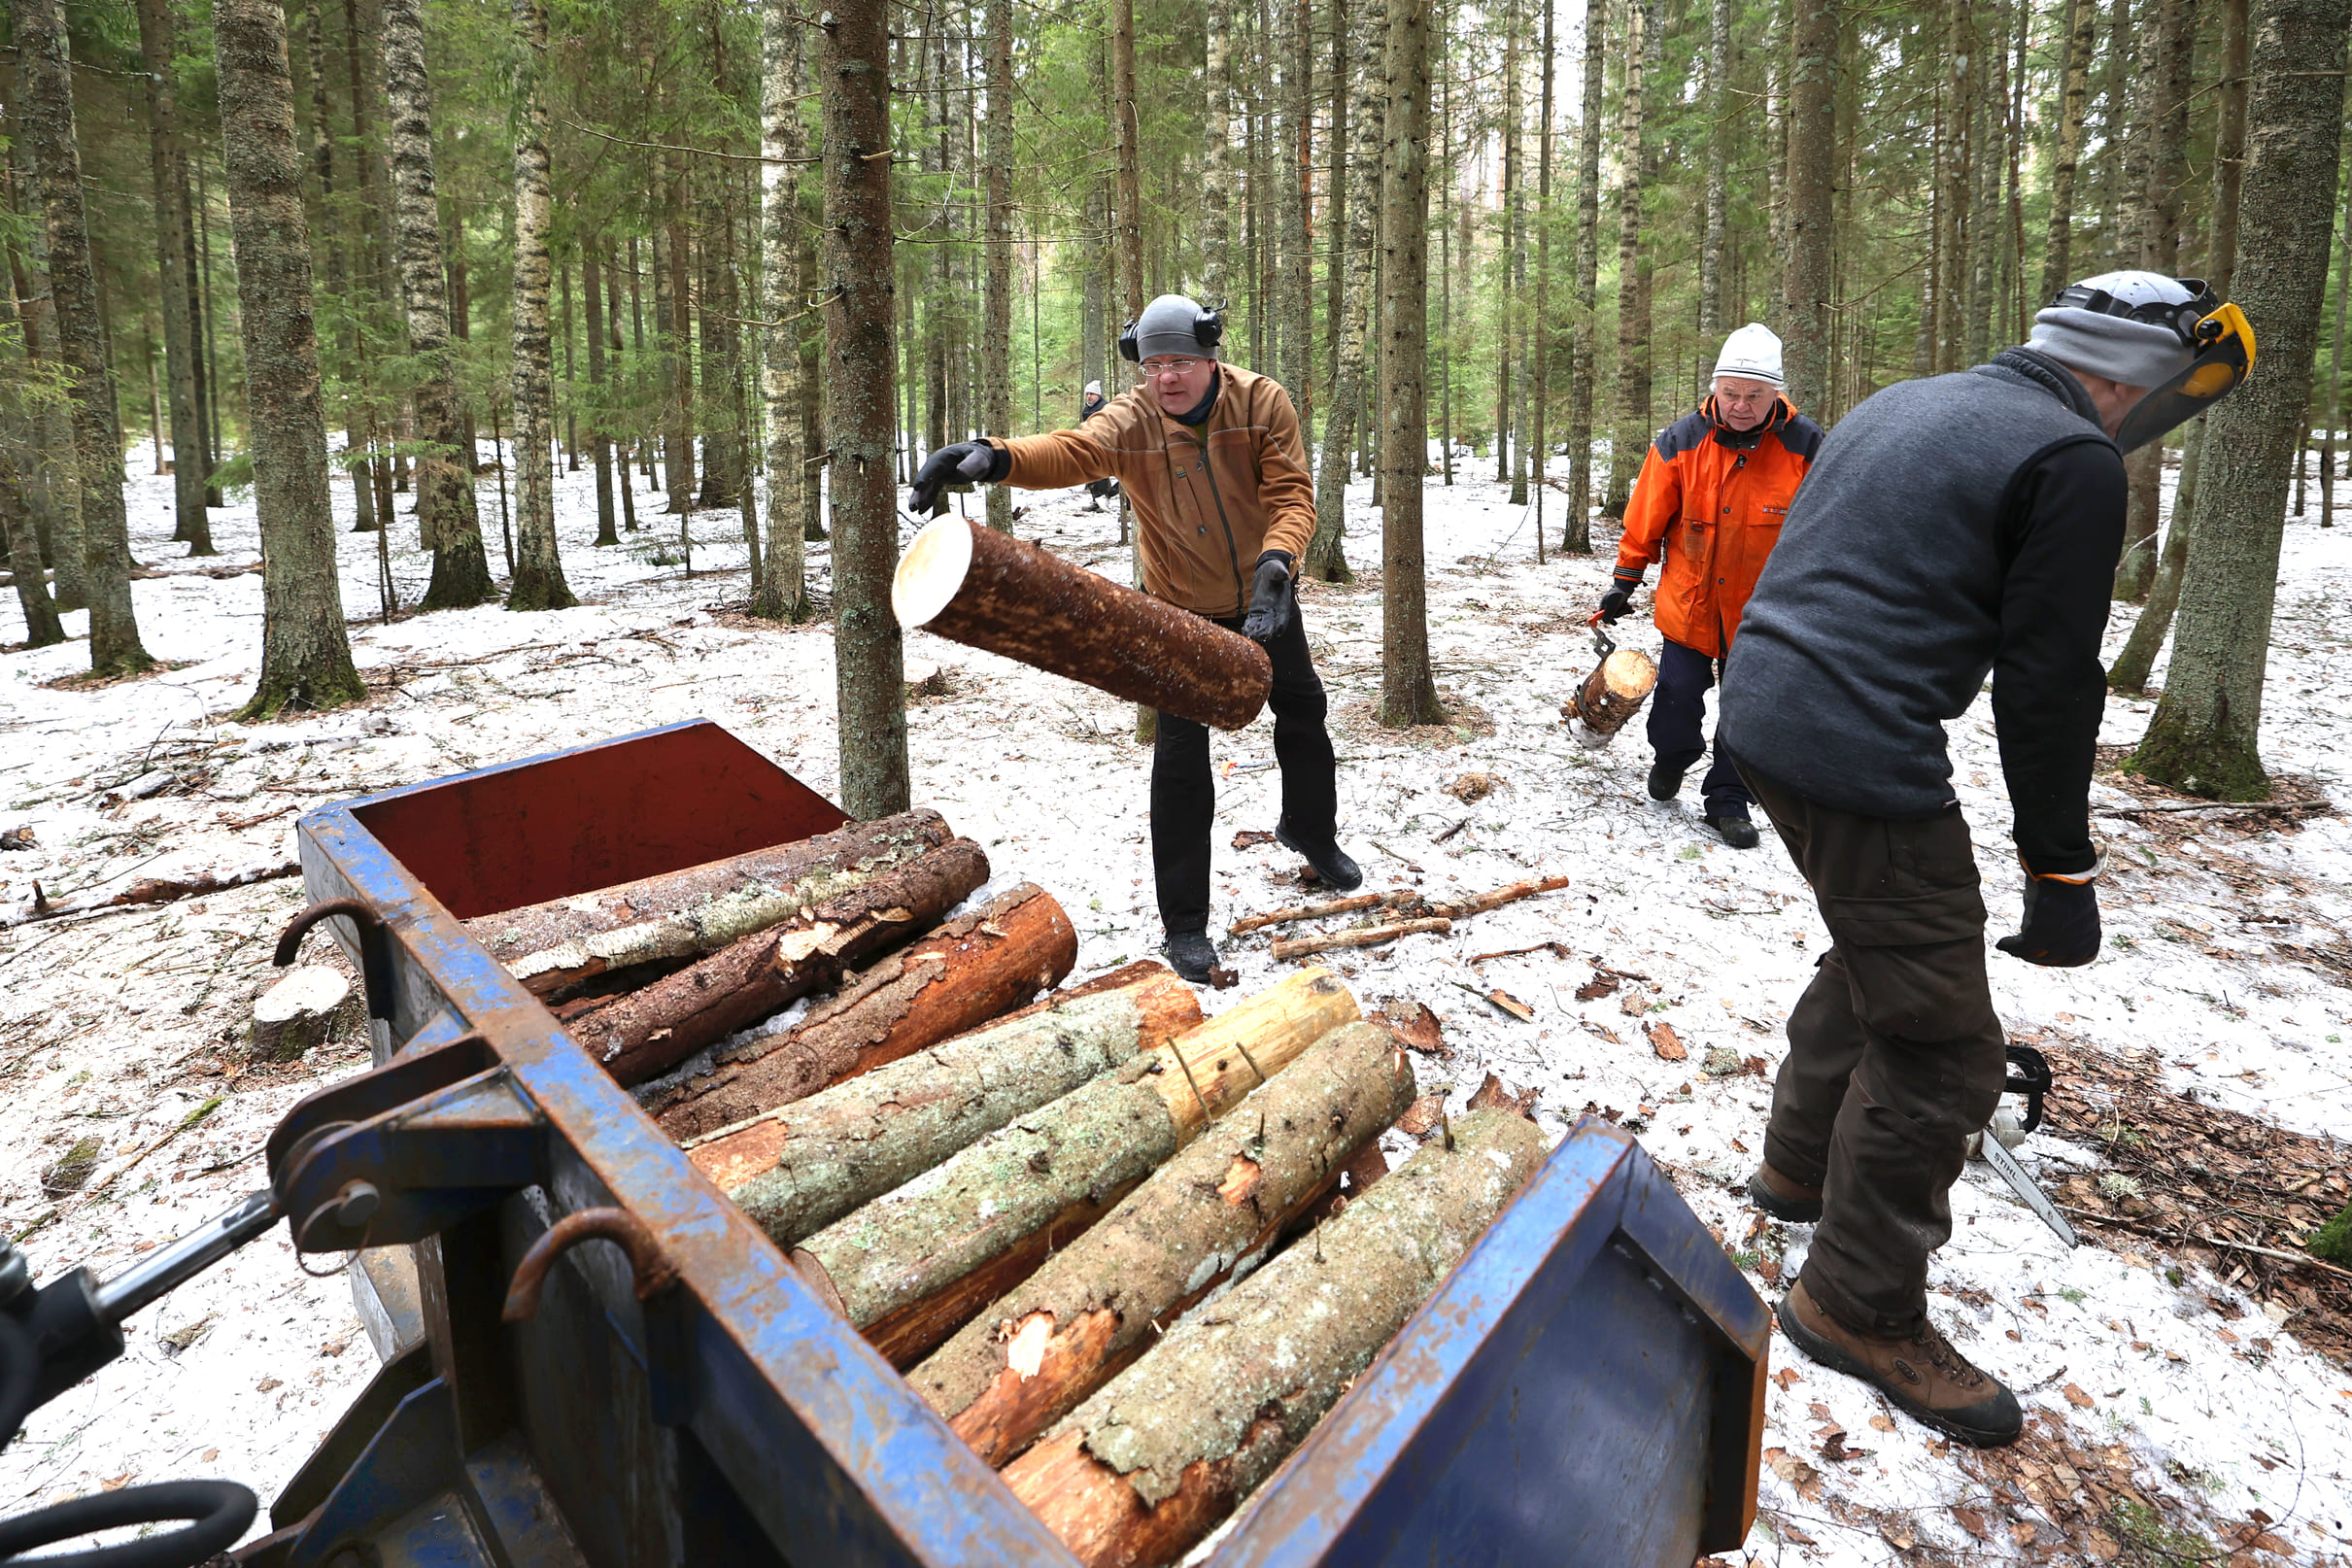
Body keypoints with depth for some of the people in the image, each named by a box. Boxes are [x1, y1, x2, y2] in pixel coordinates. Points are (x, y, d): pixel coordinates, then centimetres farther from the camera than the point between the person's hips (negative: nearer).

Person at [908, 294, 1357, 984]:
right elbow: (1073, 450, -41)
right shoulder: (1130, 421, -21)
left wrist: (1275, 567, -43)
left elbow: (1292, 497, -22)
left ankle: (1311, 832, 50)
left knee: (1303, 717, 19)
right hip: (1184, 612, -3)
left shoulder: (1262, 403, -16)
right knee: (1181, 755, -8)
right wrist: (993, 456, -63)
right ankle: (1185, 923, 0)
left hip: (1264, 601, 3)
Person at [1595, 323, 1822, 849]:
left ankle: (1727, 801, 21)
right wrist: (1622, 585, 4)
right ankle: (1671, 758, 34)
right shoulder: (1681, 441, -9)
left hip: (1763, 609, 0)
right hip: (1689, 602, 0)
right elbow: (1645, 521, 0)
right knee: (1679, 692, 3)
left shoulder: (1805, 445, -9)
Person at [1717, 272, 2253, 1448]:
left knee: (1876, 953, 29)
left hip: (1758, 709, 10)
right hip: (1860, 756, -10)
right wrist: (2062, 873, -2)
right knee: (1940, 1048, 1)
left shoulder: (1900, 407, 19)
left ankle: (1801, 1165, 43)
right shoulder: (2074, 464, -8)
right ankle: (1860, 1304, 14)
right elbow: (2047, 685, -10)